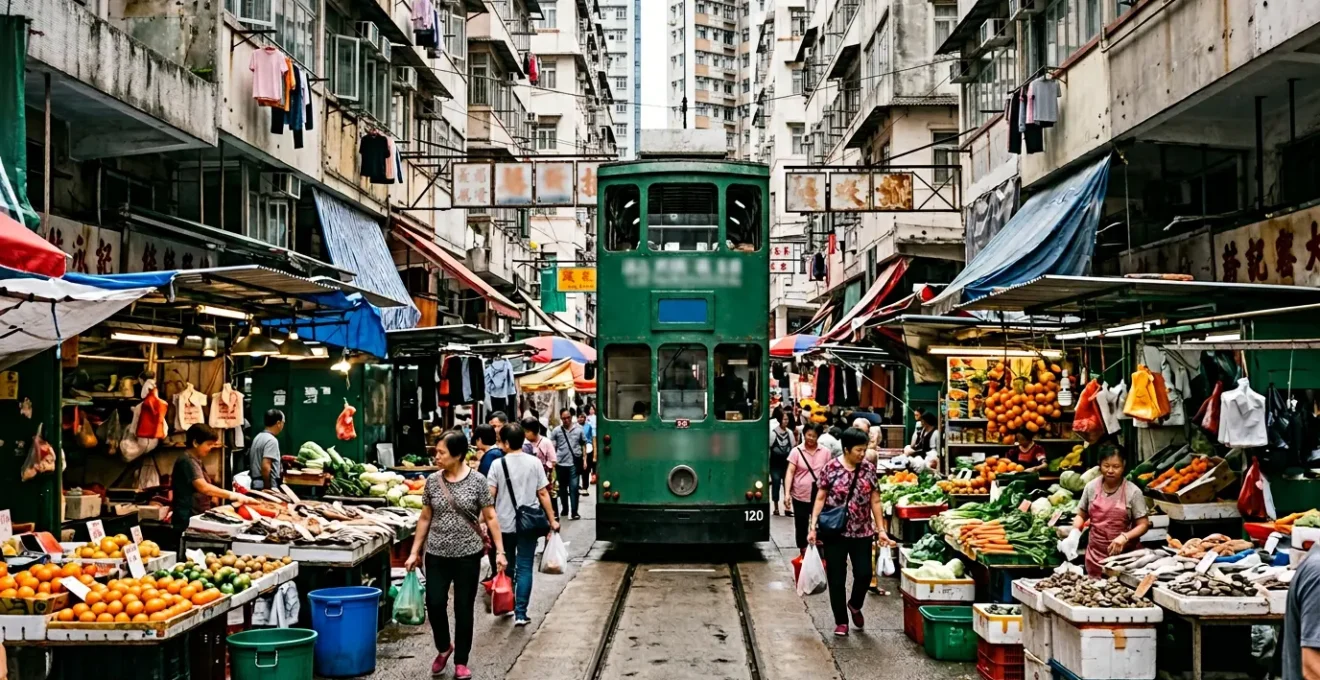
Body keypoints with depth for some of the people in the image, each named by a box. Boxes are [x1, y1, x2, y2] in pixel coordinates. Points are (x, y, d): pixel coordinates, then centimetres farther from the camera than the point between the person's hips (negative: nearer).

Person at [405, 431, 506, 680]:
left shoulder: (477, 481, -7)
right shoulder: (432, 481, 1)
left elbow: (490, 517, -4)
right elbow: (425, 518, 9)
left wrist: (500, 551, -8)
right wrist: (414, 552, 7)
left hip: (468, 554, -2)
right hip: (437, 554, 2)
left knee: (464, 608, 4)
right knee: (435, 603, -2)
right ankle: (443, 647, 26)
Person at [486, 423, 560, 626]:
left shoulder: (498, 464, -7)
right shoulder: (534, 463, -4)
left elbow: (490, 495, -10)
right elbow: (543, 494, -3)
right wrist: (552, 520, 4)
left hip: (504, 524, 0)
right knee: (524, 568, 2)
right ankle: (520, 613, -3)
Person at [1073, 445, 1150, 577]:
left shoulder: (1133, 492, -9)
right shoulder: (1091, 487, -1)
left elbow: (1143, 524, -6)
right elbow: (1081, 515, 11)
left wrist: (1125, 536, -23)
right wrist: (1075, 530, -8)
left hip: (1123, 554, -2)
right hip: (1096, 553, 3)